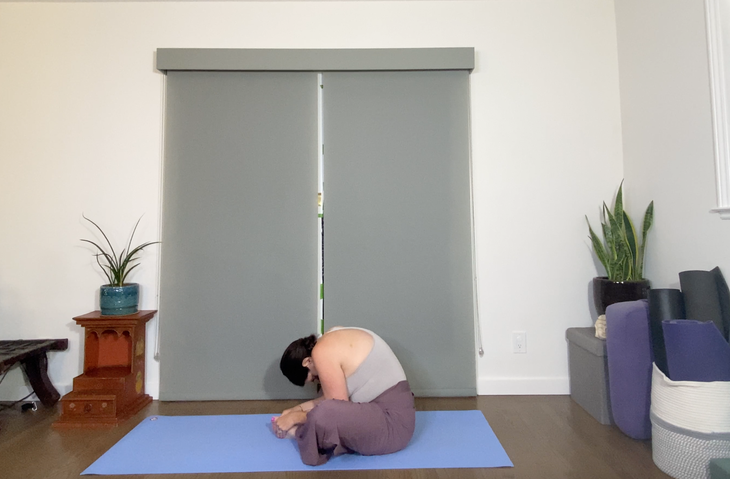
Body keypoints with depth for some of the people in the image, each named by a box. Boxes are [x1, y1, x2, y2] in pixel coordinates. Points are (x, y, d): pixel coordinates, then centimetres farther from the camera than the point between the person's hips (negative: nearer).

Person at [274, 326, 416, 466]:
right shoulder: (332, 340, 10)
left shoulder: (322, 352, -17)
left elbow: (339, 410, -12)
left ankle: (302, 432, -4)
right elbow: (334, 399, 17)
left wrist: (296, 417, -2)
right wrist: (297, 409, 16)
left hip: (392, 422, -10)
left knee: (323, 415, -31)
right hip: (385, 408, 10)